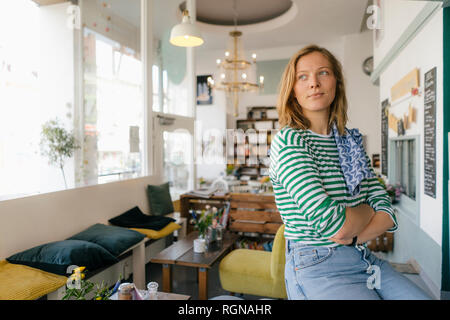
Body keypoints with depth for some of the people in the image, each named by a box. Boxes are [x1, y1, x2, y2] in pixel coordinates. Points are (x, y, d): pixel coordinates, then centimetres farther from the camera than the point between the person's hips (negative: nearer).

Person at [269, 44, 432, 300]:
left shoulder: (351, 141, 10)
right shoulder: (288, 140, -13)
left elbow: (387, 212, 5)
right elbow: (333, 224, -21)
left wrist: (352, 239, -13)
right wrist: (366, 210, -1)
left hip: (364, 260, 7)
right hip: (316, 268, -6)